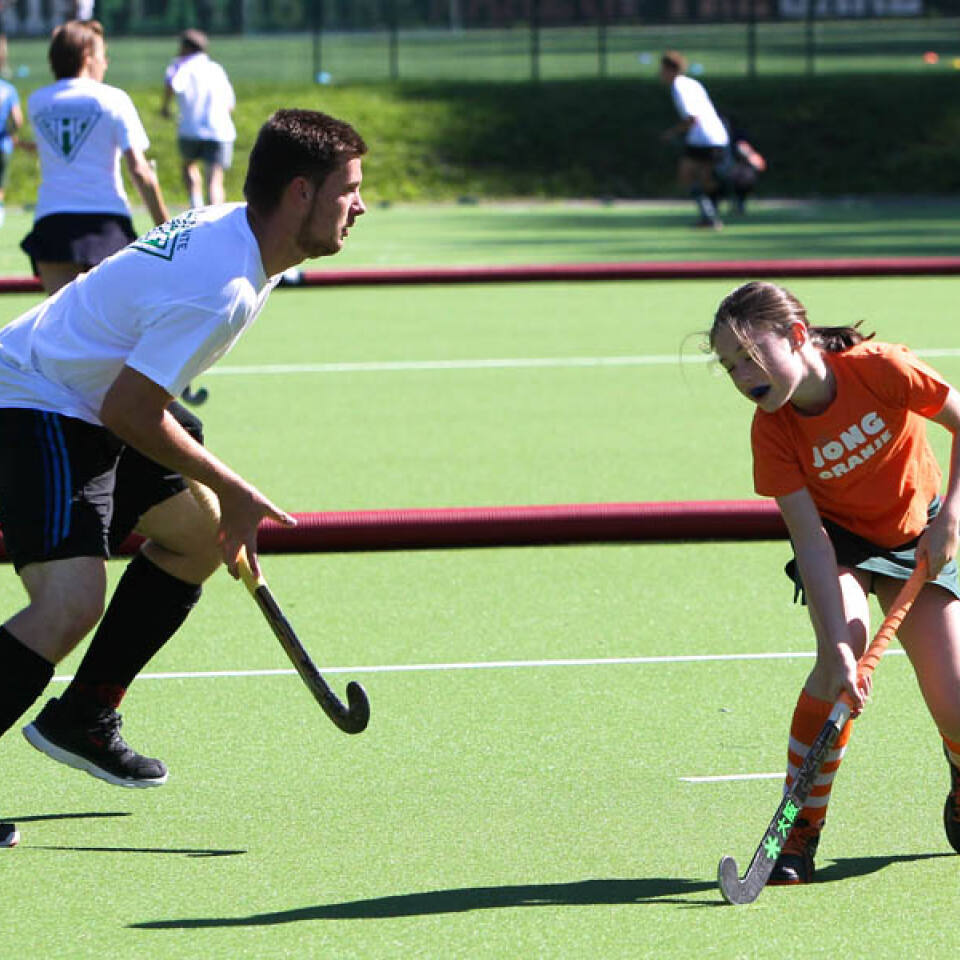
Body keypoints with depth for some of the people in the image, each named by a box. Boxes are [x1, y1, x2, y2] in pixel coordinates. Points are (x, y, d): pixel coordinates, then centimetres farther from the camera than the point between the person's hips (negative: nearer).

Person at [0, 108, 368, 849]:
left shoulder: (231, 228, 4)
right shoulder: (220, 288, -28)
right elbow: (129, 411, -28)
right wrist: (234, 491, -15)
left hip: (81, 405, 11)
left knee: (195, 540, 20)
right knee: (70, 604, -25)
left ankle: (82, 721, 27)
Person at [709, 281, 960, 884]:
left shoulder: (879, 369, -28)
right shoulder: (773, 429, -23)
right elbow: (810, 539, -26)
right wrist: (838, 645, -36)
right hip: (838, 541, 0)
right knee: (843, 651, -31)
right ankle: (801, 829, -20)